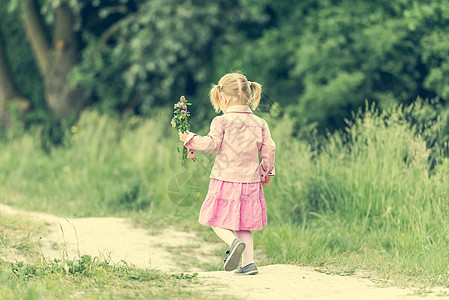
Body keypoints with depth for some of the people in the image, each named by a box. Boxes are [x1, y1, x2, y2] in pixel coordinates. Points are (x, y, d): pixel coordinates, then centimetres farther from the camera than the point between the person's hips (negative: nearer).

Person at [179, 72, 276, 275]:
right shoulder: (260, 124, 6)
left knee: (218, 221, 4)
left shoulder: (221, 121, -7)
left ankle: (234, 242, -25)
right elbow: (269, 149, 6)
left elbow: (212, 144, -14)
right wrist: (267, 171, 20)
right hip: (250, 181, 4)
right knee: (243, 224, 13)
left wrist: (189, 139, 1)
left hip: (225, 179, -4)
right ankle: (248, 262, 4)